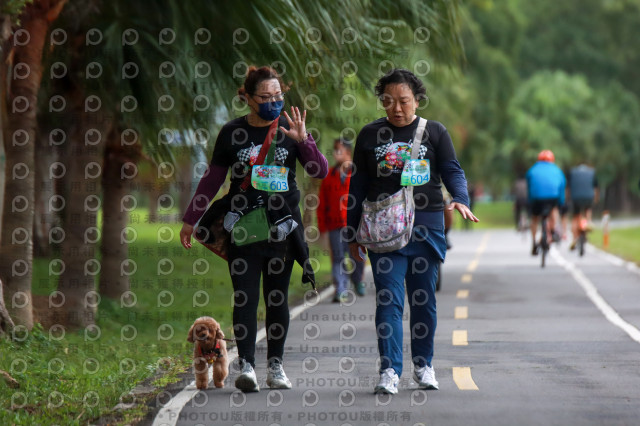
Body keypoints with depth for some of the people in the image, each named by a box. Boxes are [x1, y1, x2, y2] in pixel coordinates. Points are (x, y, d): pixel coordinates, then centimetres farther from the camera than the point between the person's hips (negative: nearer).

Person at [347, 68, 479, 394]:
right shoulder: (370, 135, 10)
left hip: (426, 223, 0)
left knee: (423, 297, 6)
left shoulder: (435, 132, 7)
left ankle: (423, 364, 19)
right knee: (388, 297, -9)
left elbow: (452, 171, 3)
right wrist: (352, 232, 10)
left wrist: (460, 199, -19)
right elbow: (358, 184, 13)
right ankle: (389, 370, -12)